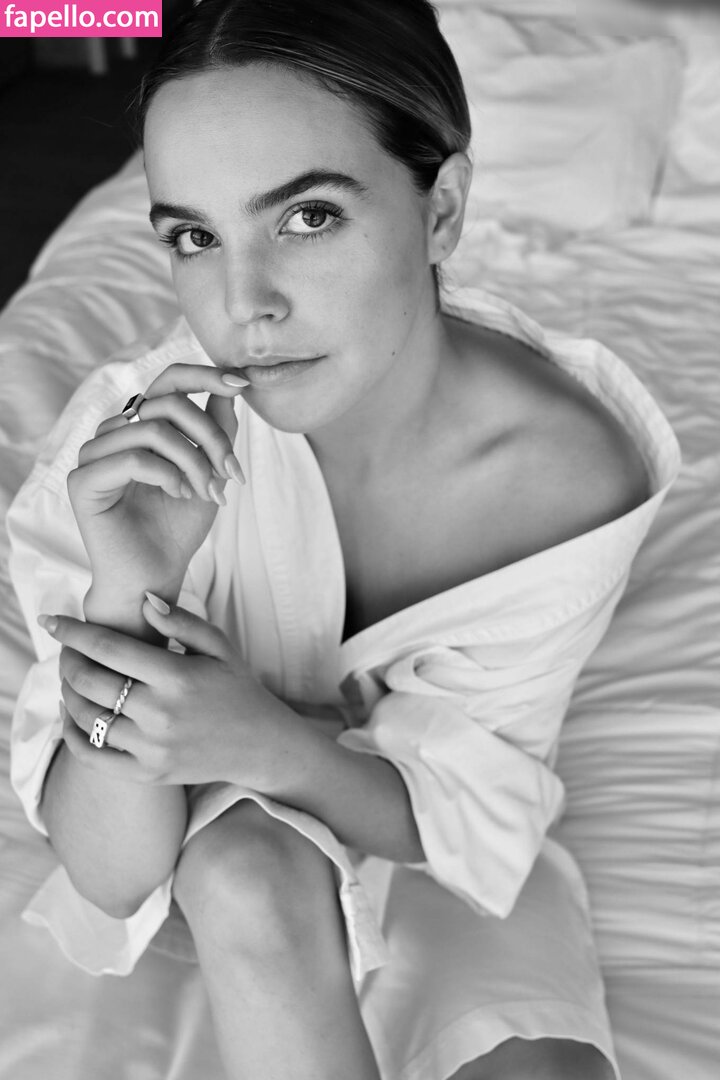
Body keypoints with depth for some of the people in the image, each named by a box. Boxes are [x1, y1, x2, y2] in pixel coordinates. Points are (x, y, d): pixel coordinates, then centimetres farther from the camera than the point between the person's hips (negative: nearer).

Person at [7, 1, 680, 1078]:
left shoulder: (577, 473, -28)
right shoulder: (133, 438, -28)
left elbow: (467, 804, -17)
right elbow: (110, 876, -25)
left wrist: (265, 741, -38)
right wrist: (127, 595, -43)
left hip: (427, 821, 1)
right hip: (215, 827, 0)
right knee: (251, 880, -33)